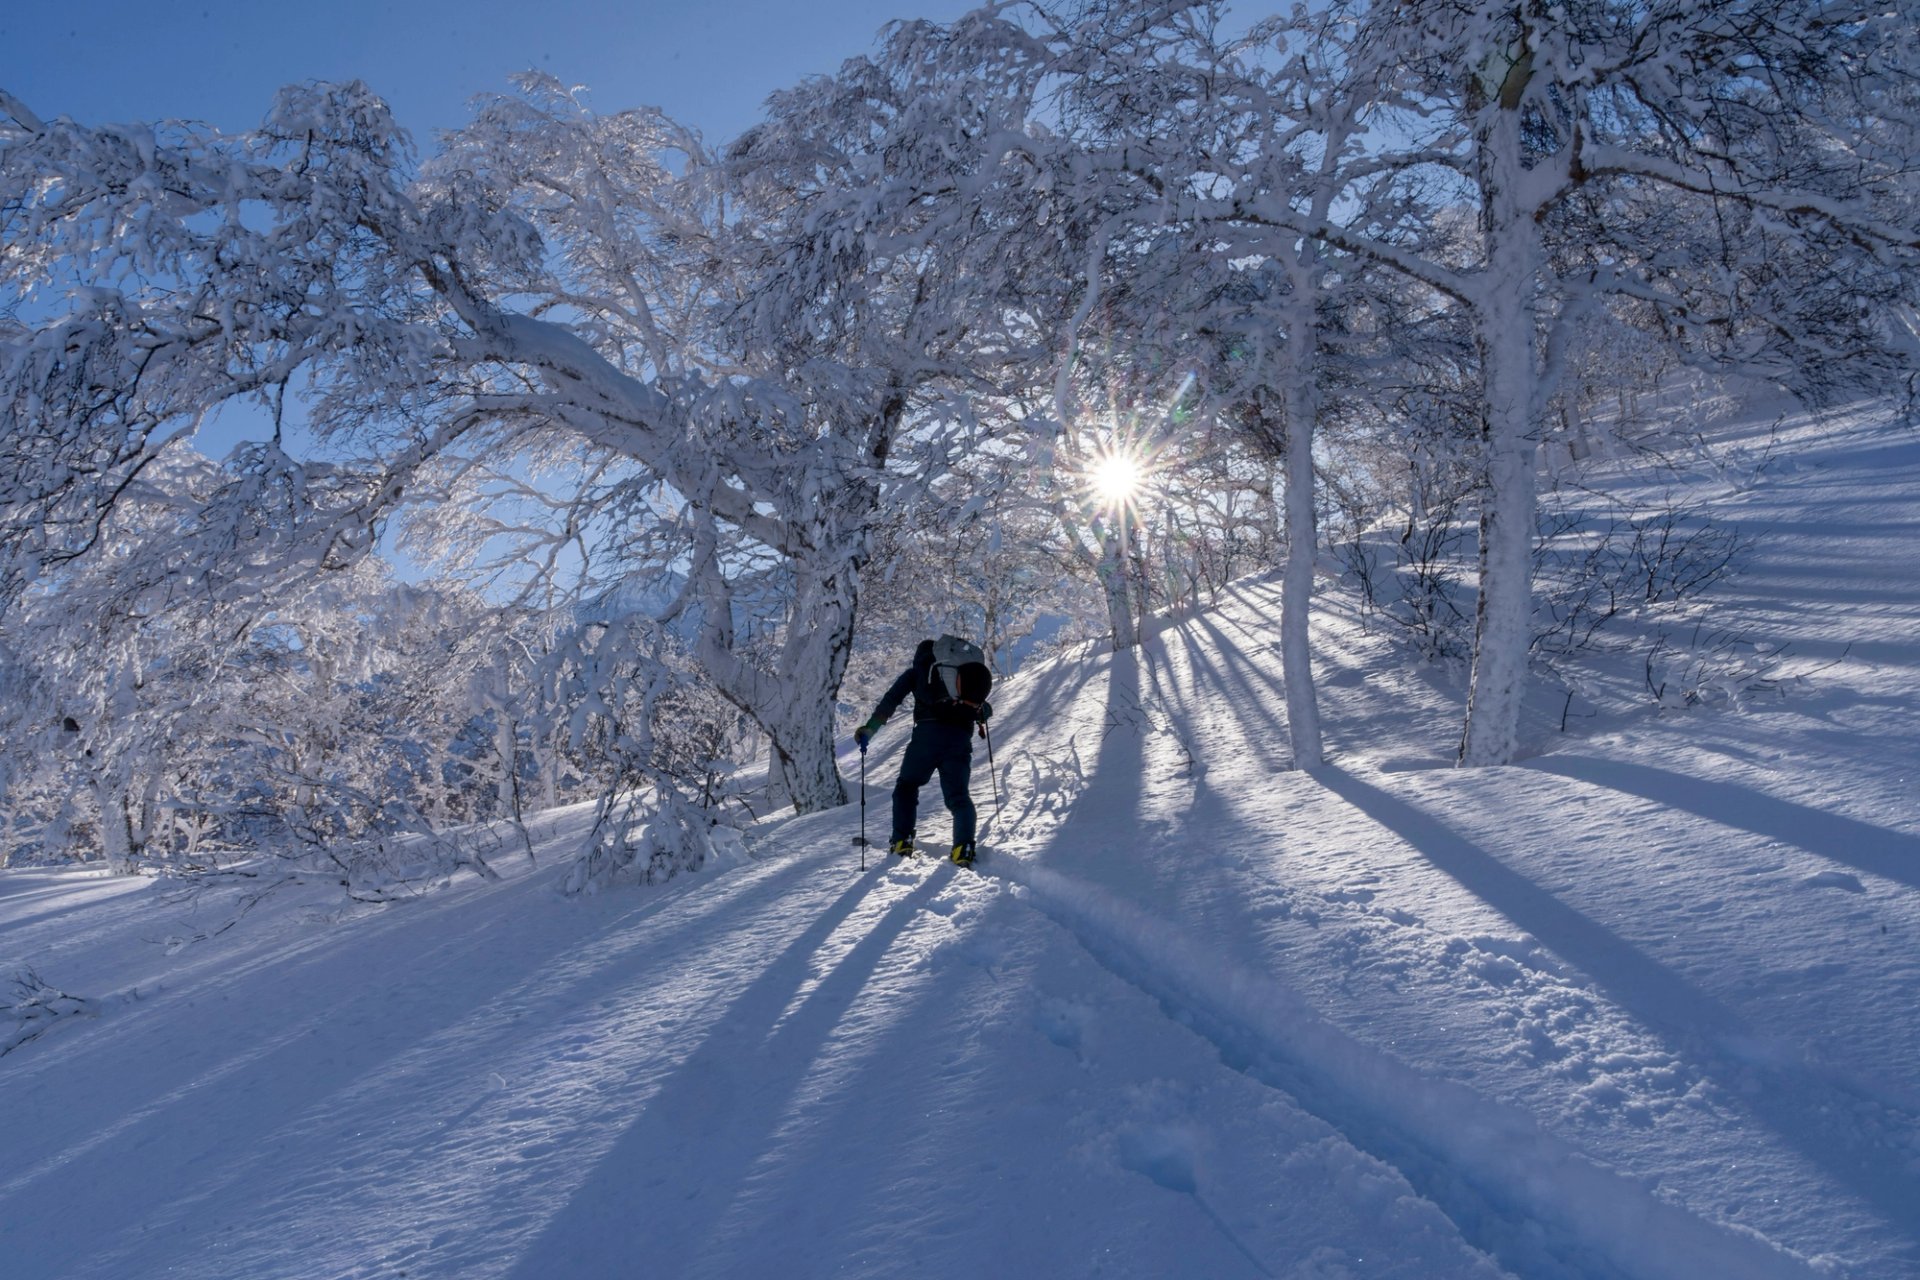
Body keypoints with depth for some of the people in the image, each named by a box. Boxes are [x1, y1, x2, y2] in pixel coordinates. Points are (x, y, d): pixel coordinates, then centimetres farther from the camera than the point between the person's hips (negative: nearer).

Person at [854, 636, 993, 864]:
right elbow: (985, 710, 27)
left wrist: (869, 728, 11)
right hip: (960, 738, 2)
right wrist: (981, 712, 50)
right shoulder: (967, 673, 28)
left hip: (928, 733, -2)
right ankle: (963, 847, -13)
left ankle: (901, 841, 6)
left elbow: (890, 700, 10)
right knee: (958, 795, 7)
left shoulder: (917, 671, 20)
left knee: (907, 786, 16)